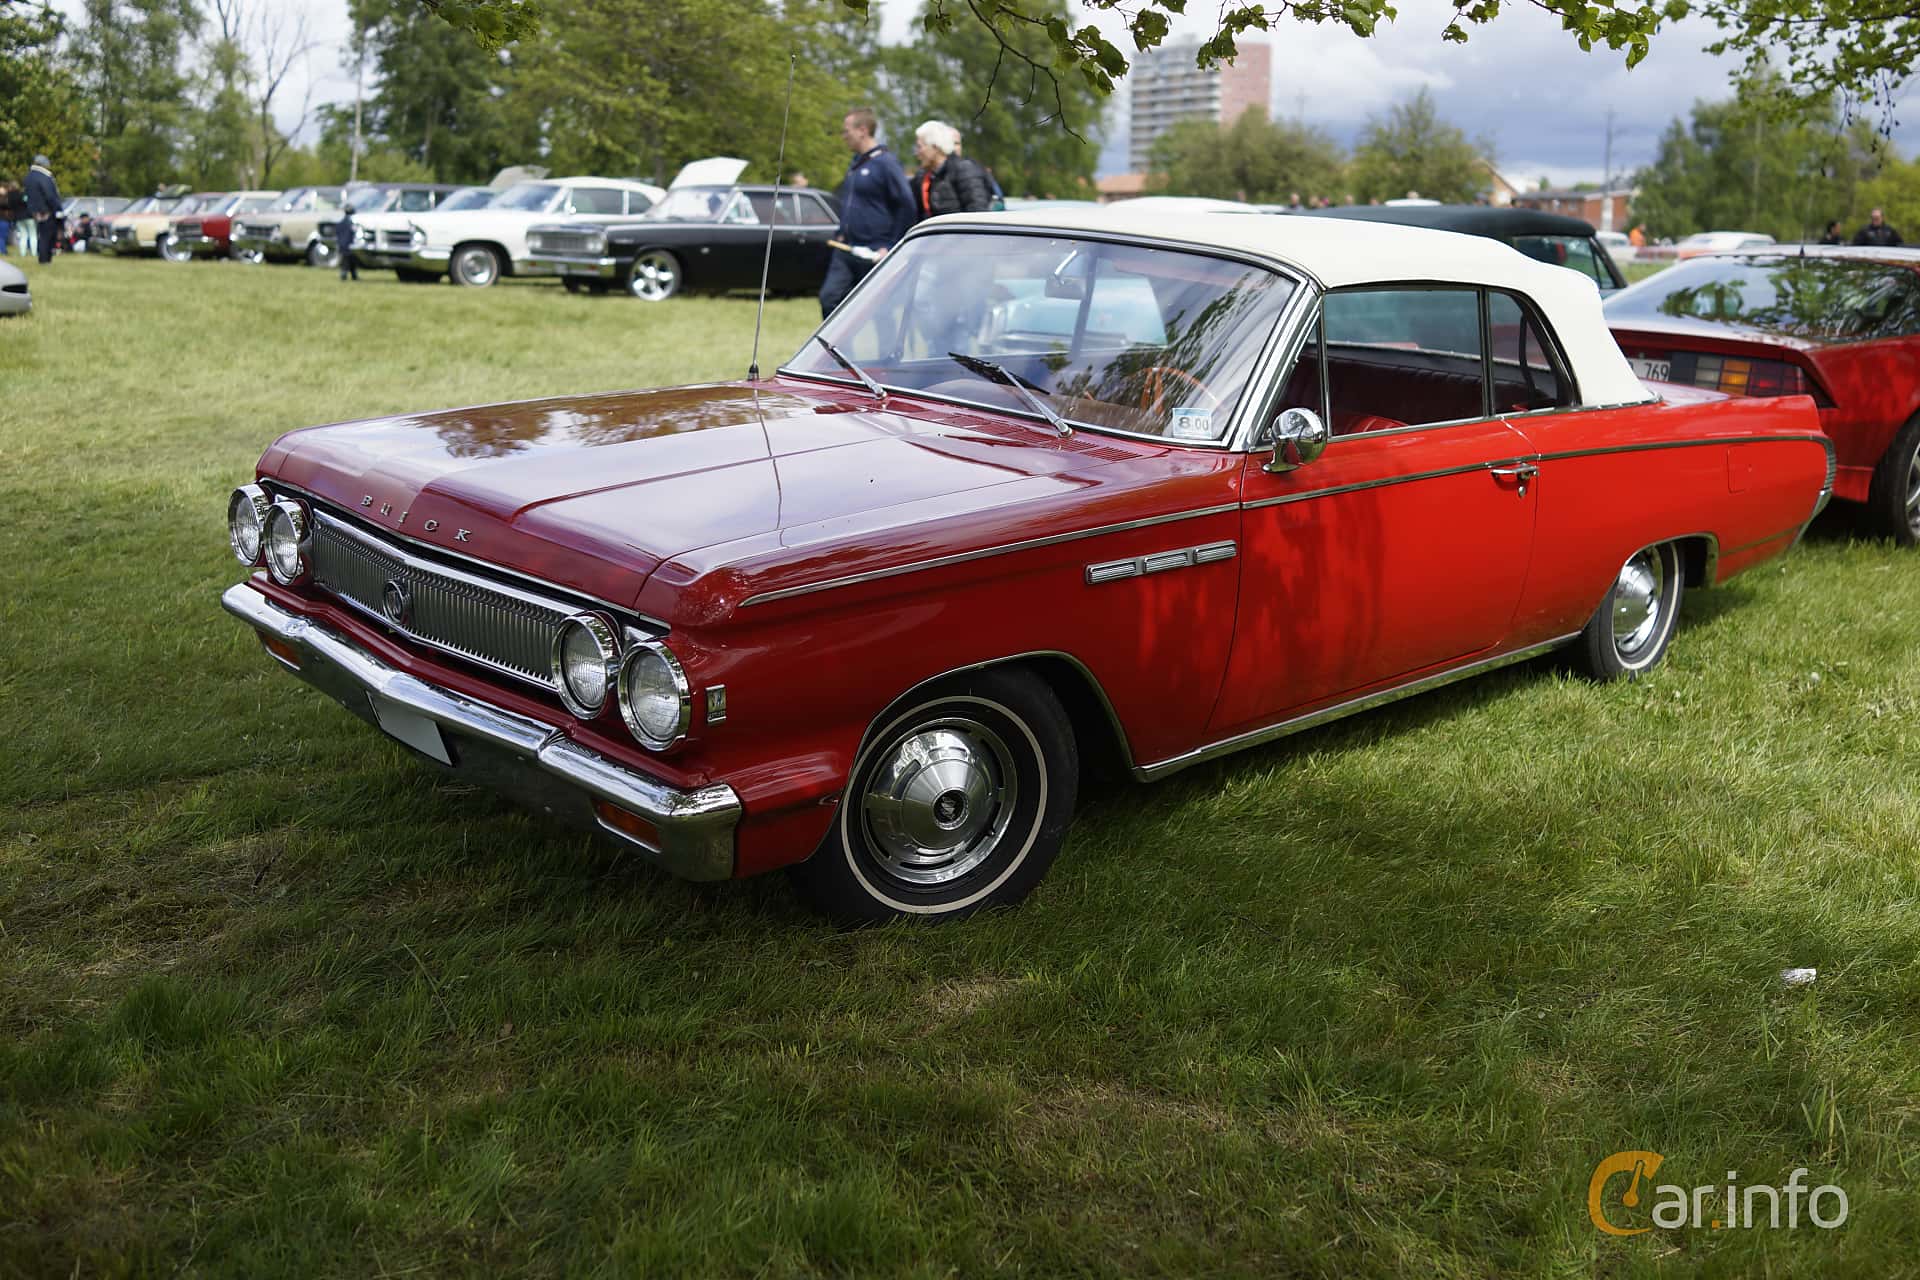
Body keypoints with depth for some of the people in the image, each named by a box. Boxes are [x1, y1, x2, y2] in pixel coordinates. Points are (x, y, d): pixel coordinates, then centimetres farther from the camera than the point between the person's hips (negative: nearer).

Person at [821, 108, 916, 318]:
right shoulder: (855, 163, 15)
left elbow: (906, 206, -13)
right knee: (829, 298, -3)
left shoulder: (885, 163, -11)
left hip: (874, 254, -7)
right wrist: (841, 234, 15)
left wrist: (890, 247, -14)